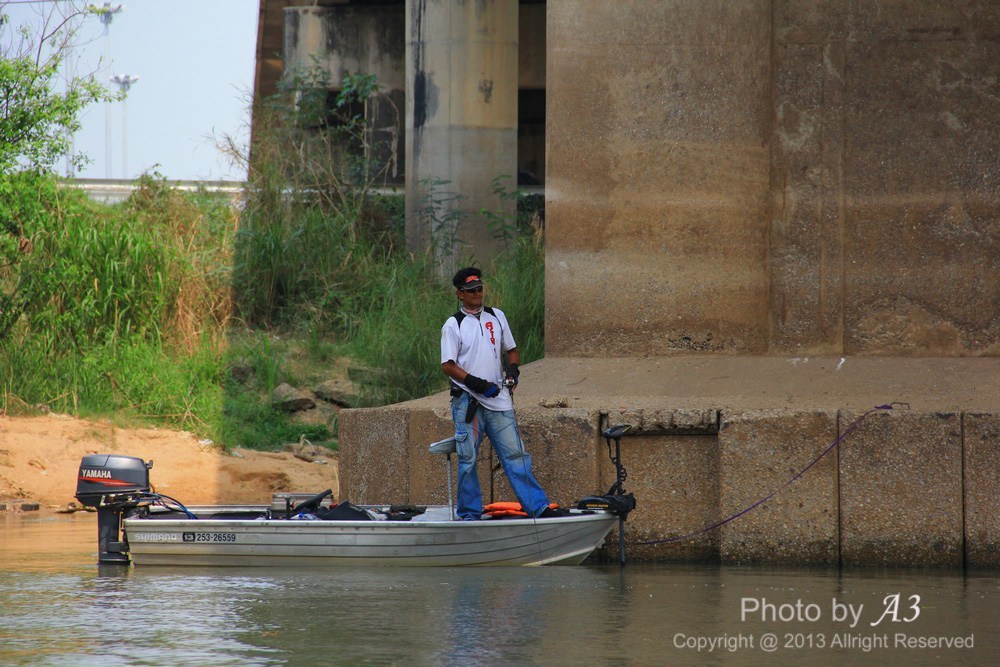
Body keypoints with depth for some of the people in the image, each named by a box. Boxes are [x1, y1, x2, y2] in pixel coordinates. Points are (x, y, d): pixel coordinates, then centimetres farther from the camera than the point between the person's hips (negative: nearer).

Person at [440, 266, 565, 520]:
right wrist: (477, 383, -16)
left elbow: (511, 350, 22)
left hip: (498, 401, 3)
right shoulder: (453, 325, 0)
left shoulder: (497, 317, 13)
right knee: (468, 459, 0)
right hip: (467, 402, -3)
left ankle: (539, 506, -4)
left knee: (515, 454, -1)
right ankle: (470, 513, 7)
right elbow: (447, 365, -6)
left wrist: (512, 368, 0)